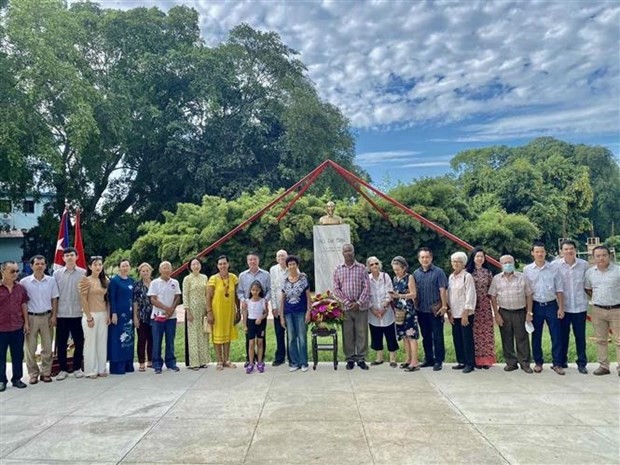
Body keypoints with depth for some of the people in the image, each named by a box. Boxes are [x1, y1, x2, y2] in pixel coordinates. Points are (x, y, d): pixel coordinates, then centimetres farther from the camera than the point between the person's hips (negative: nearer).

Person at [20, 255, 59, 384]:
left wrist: (54, 316, -1)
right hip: (31, 317, -1)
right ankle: (33, 374, 16)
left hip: (46, 316, 1)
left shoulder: (51, 281, 1)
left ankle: (46, 372, 17)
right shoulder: (24, 282, -4)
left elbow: (54, 299, 6)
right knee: (30, 347, 4)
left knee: (47, 347, 6)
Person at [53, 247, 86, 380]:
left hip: (78, 314, -1)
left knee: (79, 342, 6)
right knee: (61, 343, 7)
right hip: (61, 314, 1)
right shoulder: (57, 273, 4)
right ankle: (63, 369, 20)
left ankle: (77, 368, 21)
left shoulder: (83, 273, 1)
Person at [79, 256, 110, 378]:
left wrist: (108, 315, 5)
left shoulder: (105, 280, 10)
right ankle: (91, 370, 10)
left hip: (103, 315, 5)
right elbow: (83, 300, -10)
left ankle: (101, 369, 17)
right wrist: (89, 317, -14)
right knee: (90, 343, 1)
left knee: (102, 343, 8)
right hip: (91, 314, -5)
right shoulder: (86, 280, -6)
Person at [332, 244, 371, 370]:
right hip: (345, 307, 1)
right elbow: (336, 289, 2)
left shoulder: (362, 268, 3)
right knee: (347, 334, 4)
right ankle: (350, 359, 14)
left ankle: (361, 359, 13)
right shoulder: (338, 270, 6)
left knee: (362, 333, 3)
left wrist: (359, 303, -11)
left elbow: (367, 287, -1)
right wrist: (347, 302, -8)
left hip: (361, 306, -1)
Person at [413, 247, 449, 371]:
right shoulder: (416, 273, 8)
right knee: (426, 336, 13)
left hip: (435, 310, -4)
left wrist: (444, 306, -13)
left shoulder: (438, 272, -4)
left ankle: (438, 361, 10)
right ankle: (429, 359, 25)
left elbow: (442, 290, -8)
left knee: (437, 336, 1)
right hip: (421, 311, 5)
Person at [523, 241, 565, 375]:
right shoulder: (527, 270, 1)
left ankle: (557, 363, 13)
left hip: (551, 305, 0)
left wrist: (561, 308, -1)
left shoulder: (553, 269, 2)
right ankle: (538, 362, 21)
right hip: (536, 306, 0)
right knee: (536, 337, 8)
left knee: (556, 336, 2)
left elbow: (559, 289, 3)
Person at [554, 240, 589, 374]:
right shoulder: (555, 265, -4)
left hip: (580, 306, 1)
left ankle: (582, 363, 19)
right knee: (562, 336, 10)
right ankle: (562, 361, 24)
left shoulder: (584, 264, 0)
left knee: (580, 336, 7)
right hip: (562, 307, -1)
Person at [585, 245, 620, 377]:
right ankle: (604, 366, 21)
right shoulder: (590, 272, 4)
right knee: (601, 340, 11)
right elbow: (587, 289, 17)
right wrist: (597, 298, 5)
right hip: (598, 310, 4)